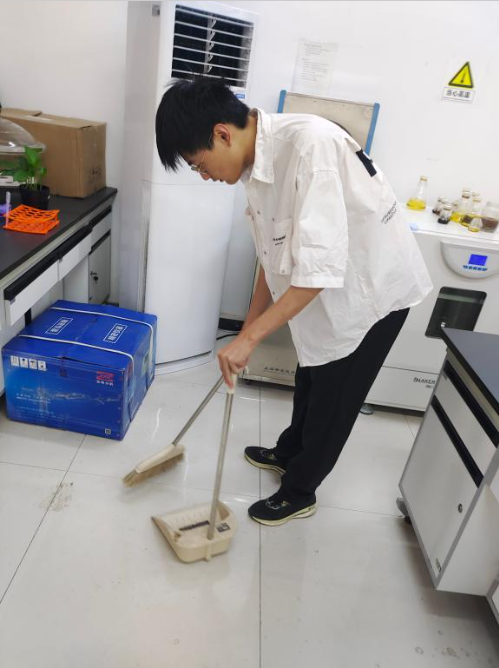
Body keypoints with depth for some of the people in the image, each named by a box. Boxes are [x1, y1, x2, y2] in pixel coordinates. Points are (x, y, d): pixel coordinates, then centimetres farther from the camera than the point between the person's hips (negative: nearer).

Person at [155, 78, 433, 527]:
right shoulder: (258, 162, -4)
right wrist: (251, 326, 9)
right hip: (335, 288, 8)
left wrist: (249, 337, -32)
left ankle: (299, 492, 31)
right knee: (310, 381, 25)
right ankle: (288, 453, 49)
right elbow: (275, 255, 6)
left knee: (334, 400, 9)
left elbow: (320, 266, -37)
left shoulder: (308, 144, -32)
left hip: (375, 287, -8)